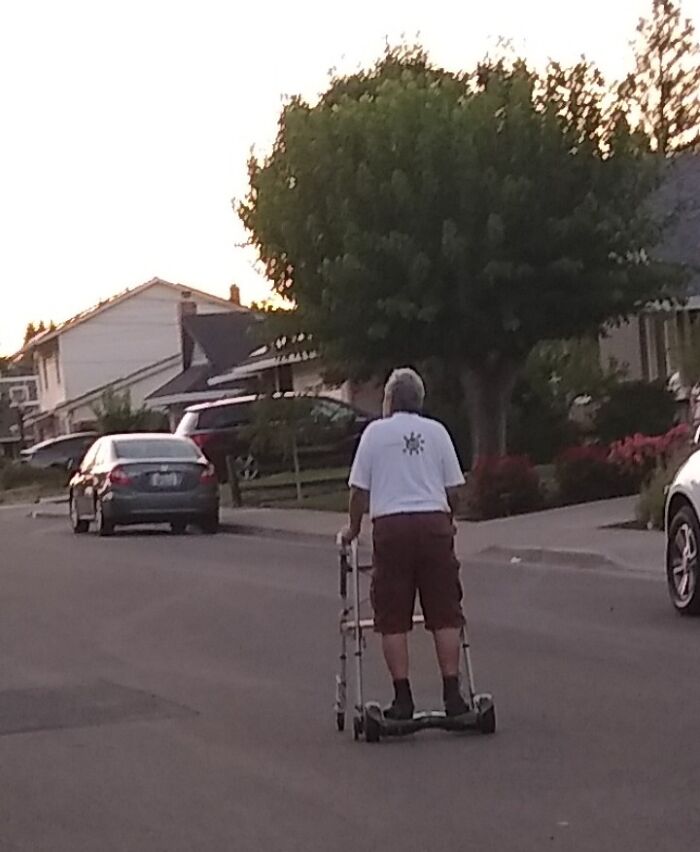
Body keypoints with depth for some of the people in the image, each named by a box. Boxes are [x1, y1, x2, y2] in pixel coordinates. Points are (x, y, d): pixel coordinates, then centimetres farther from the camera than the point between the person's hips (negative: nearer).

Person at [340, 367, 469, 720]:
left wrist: (353, 527, 19)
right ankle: (452, 694, 2)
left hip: (391, 525, -2)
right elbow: (453, 488, 11)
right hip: (434, 522, 2)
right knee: (444, 614, 5)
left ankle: (403, 698, -1)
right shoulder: (437, 431, 10)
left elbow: (359, 489, 4)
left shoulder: (375, 432, 4)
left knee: (393, 619, 2)